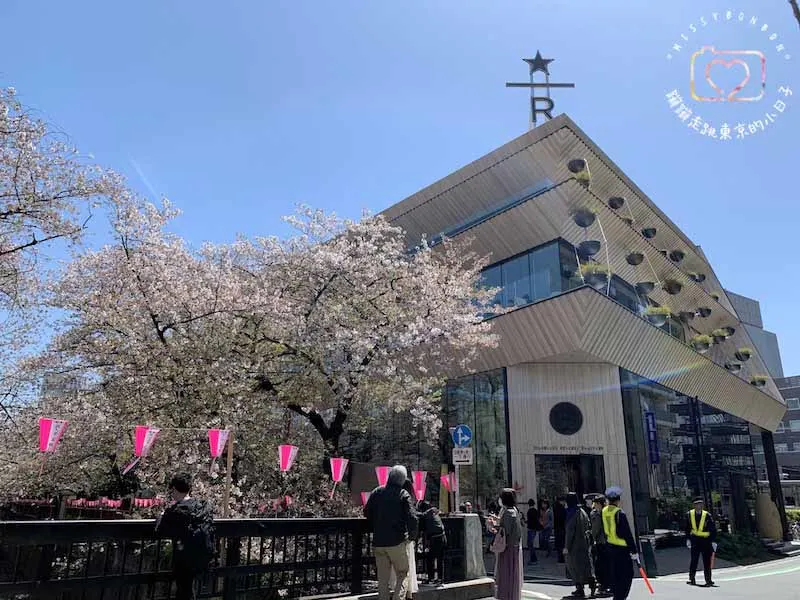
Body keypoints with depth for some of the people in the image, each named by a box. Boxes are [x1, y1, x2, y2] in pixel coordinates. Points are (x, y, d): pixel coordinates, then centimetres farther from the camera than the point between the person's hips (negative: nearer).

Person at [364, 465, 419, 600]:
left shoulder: (377, 492, 4)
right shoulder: (404, 495, -8)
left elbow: (367, 513, 9)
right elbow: (413, 518, -15)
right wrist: (411, 535, 2)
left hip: (378, 542, 4)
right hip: (397, 542, -4)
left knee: (382, 578, 13)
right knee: (403, 574, 8)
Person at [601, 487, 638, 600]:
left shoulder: (604, 512, 2)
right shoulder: (620, 513, -19)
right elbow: (627, 534, -17)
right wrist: (634, 551, -12)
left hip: (610, 546, 7)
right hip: (622, 548, -7)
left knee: (614, 574, 17)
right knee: (627, 575, 1)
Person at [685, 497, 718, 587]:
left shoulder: (707, 515, -8)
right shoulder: (689, 515, -1)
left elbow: (713, 529, -3)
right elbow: (687, 528, 9)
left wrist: (713, 541, -8)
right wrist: (688, 539, 5)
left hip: (706, 540, -1)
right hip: (695, 540, 1)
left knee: (707, 561, 2)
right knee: (694, 559, -2)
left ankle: (708, 580, 11)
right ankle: (692, 579, 8)